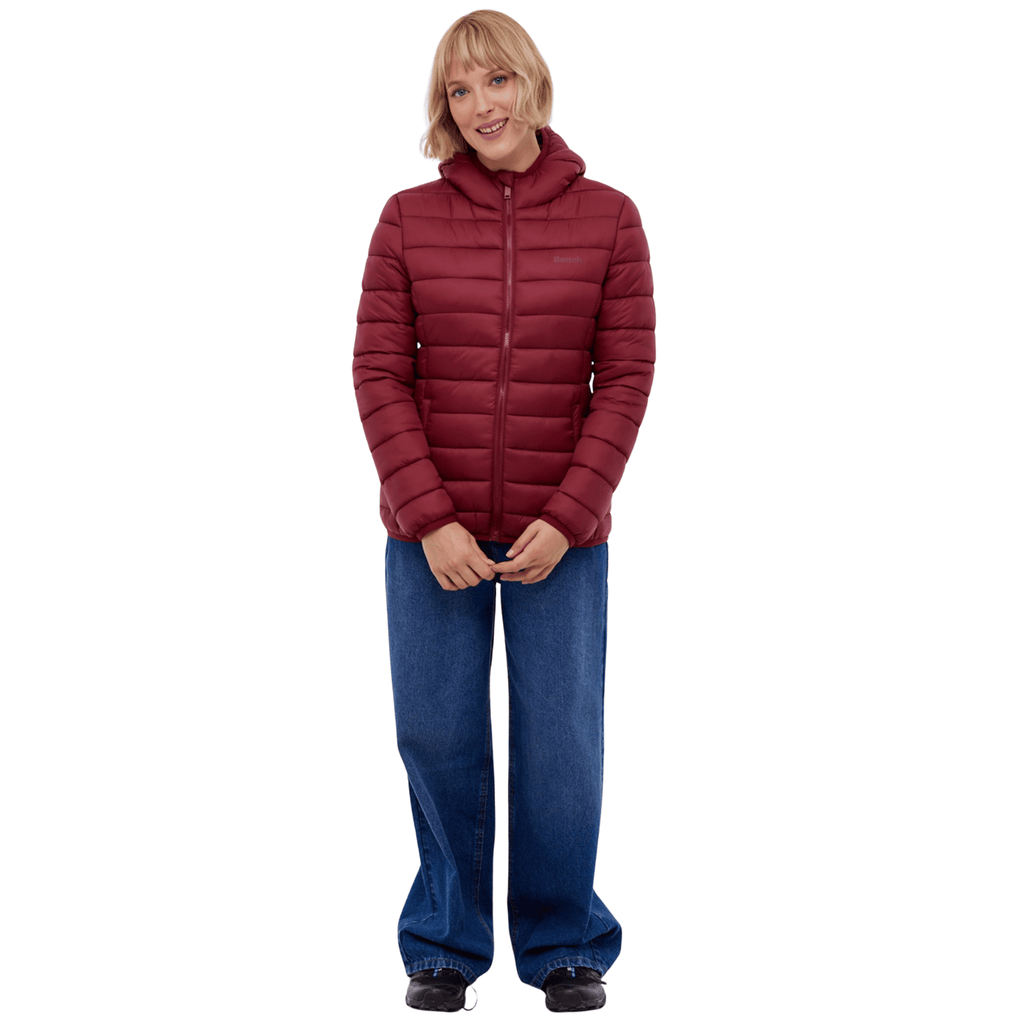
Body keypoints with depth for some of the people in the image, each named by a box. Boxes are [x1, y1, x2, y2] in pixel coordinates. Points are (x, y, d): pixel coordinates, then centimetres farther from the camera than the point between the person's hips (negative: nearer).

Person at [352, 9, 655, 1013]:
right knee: (437, 737, 4)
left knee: (561, 742, 2)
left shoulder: (608, 217, -1)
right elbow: (379, 373, -3)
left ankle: (566, 946, 22)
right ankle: (444, 944, 23)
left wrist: (566, 519, -12)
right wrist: (431, 521, -12)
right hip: (433, 525, 1)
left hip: (558, 529, 0)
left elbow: (626, 380, -3)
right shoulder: (409, 218, 0)